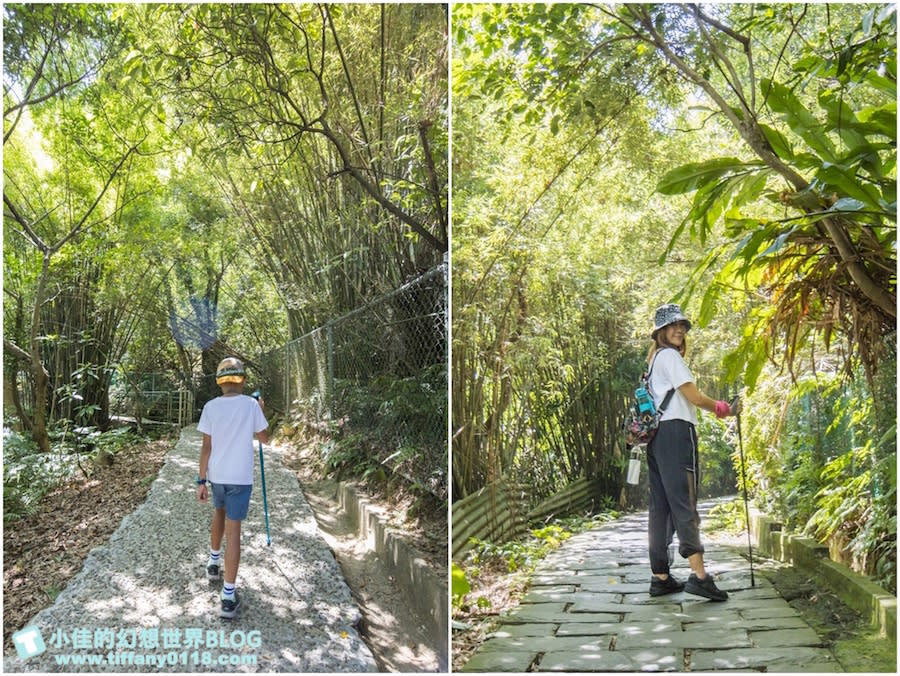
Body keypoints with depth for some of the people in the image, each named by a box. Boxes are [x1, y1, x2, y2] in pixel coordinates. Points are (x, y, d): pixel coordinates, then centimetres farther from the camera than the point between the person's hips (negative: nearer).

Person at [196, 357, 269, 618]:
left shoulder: (211, 407, -4)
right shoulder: (251, 405, -8)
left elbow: (206, 447, -3)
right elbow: (264, 438, 4)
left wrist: (202, 481, 3)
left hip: (216, 475, 3)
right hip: (240, 478, -3)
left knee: (219, 513, 30)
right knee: (233, 531, -3)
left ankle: (214, 564, 45)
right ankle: (228, 597, -4)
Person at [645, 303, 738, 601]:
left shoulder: (656, 359, 25)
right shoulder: (669, 356, -3)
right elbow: (695, 397, -9)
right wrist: (724, 409, 6)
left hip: (657, 435, 9)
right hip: (675, 431, -9)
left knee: (660, 506, 6)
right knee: (684, 502, -14)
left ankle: (660, 577, 7)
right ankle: (699, 575, -18)